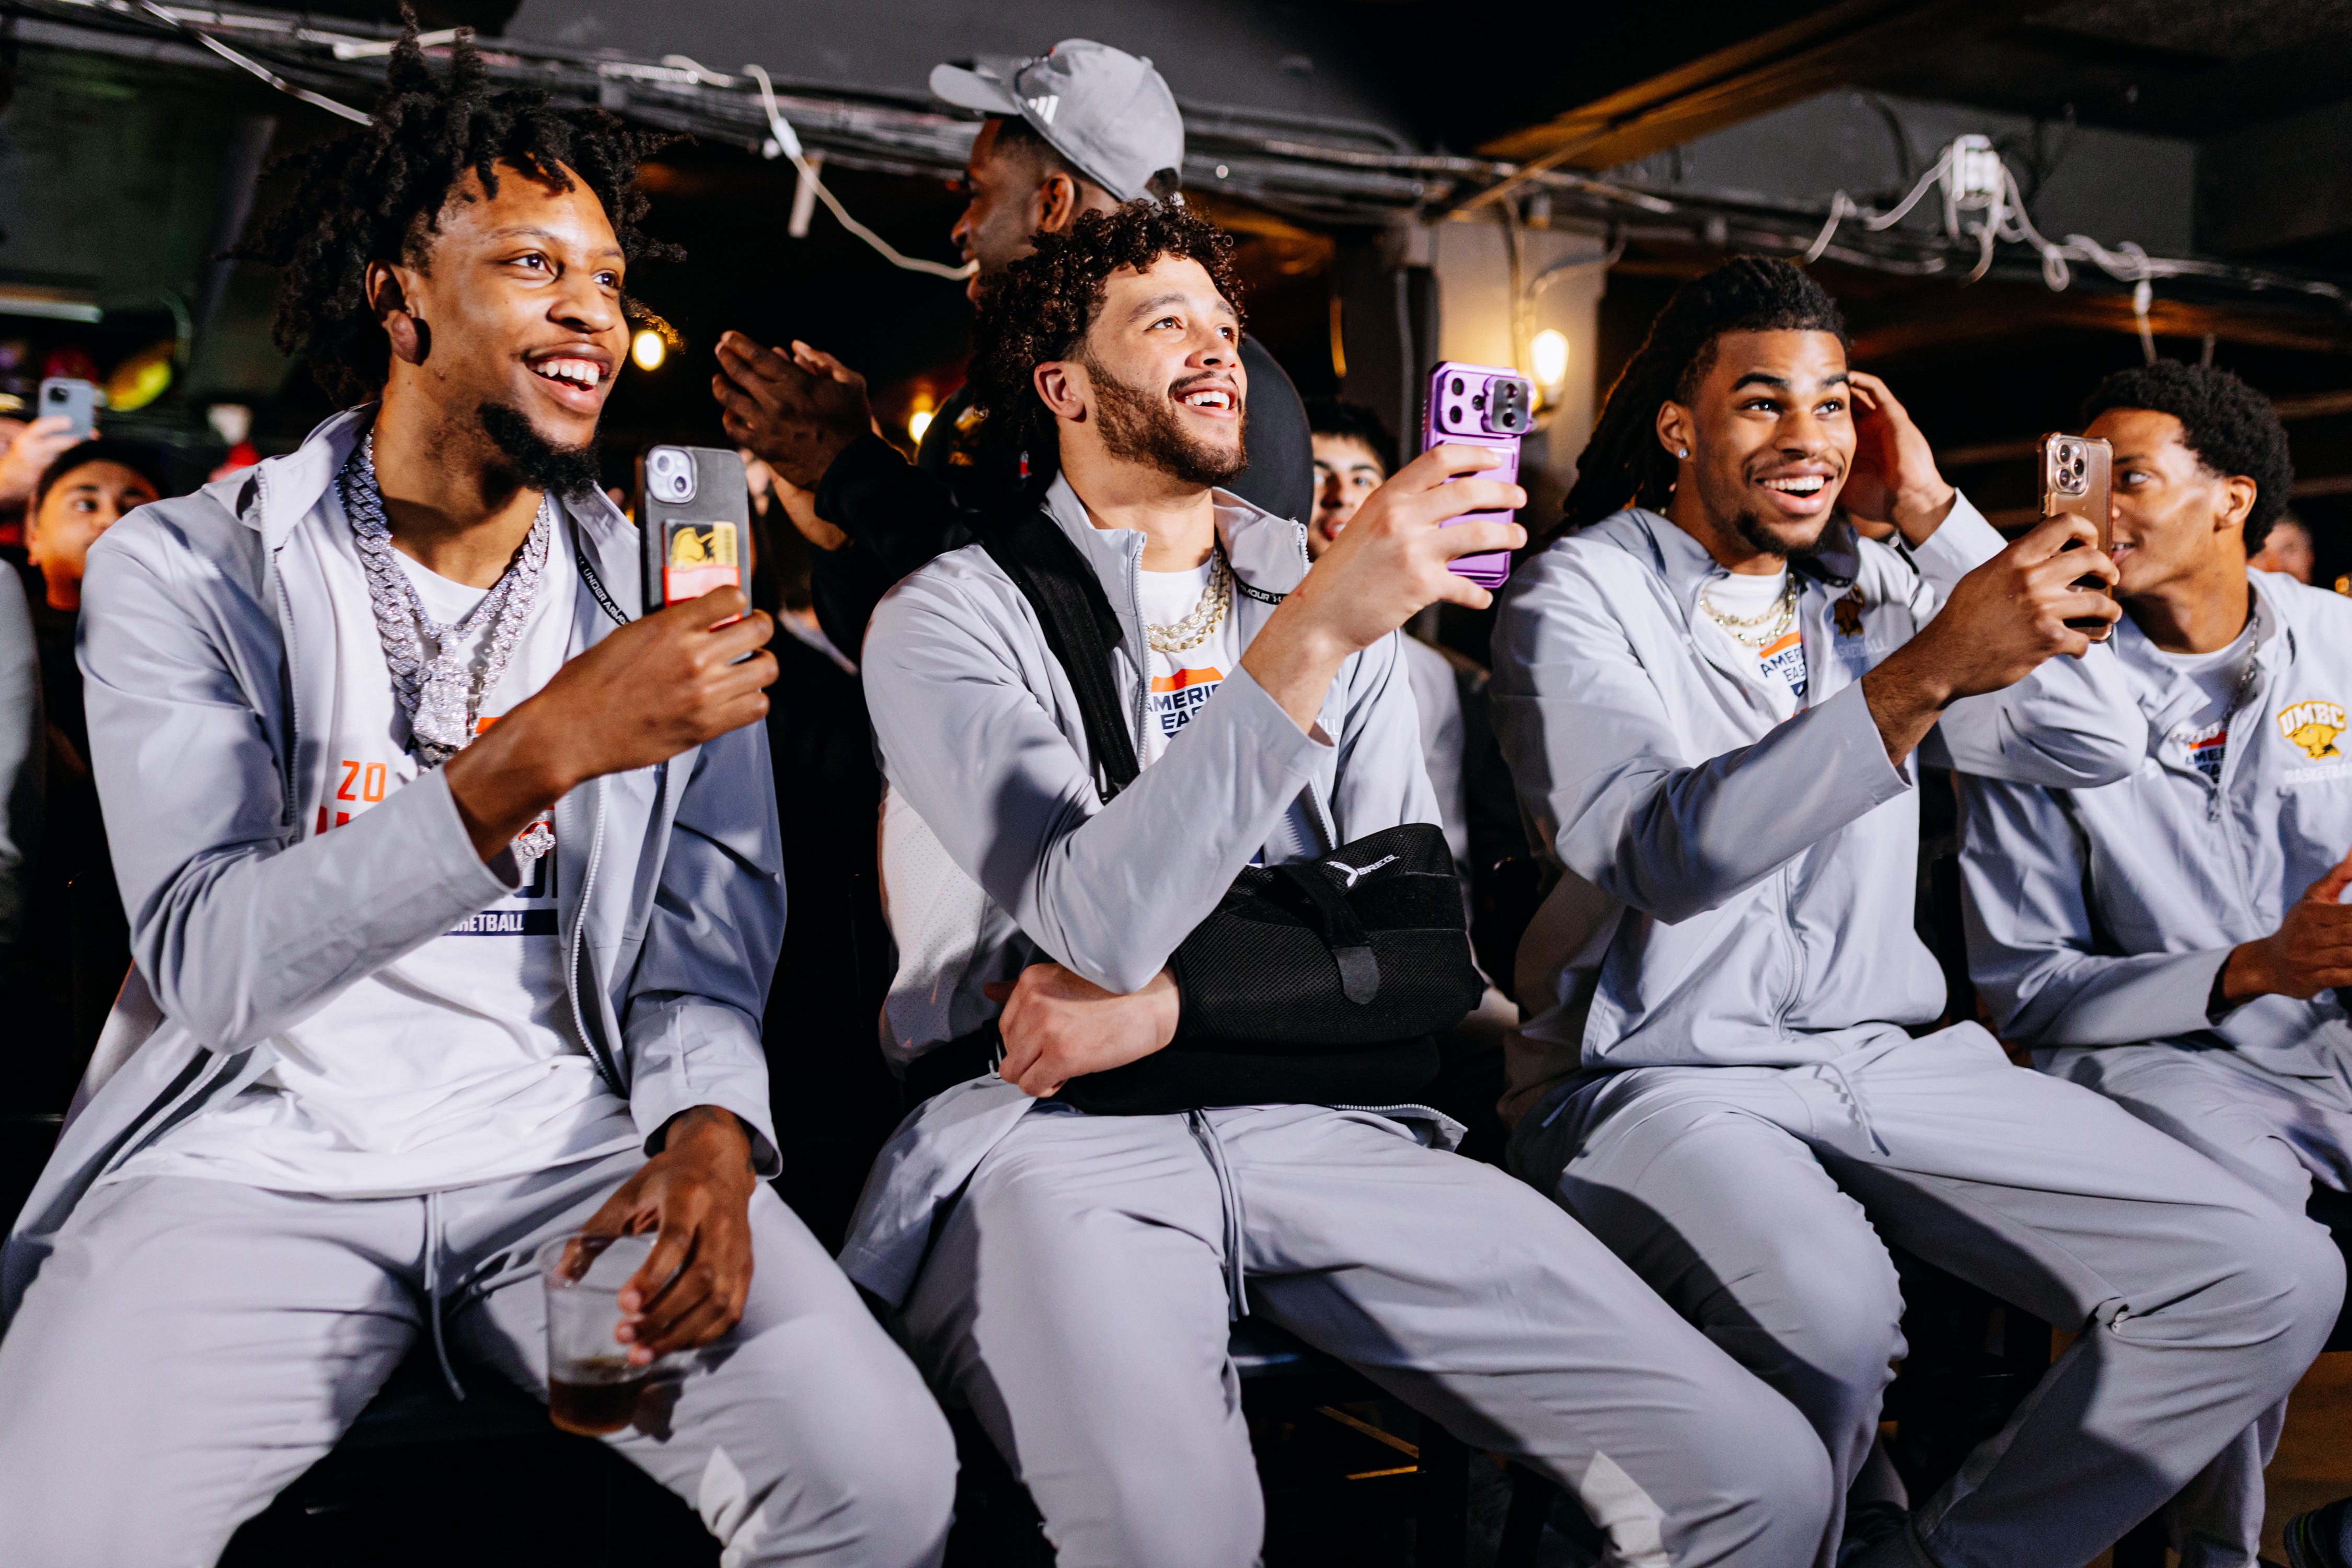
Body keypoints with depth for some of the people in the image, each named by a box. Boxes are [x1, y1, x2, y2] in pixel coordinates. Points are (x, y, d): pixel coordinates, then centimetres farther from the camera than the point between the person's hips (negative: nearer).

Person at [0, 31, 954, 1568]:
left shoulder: (663, 597, 9)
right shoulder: (180, 569, 1)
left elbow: (704, 937, 6)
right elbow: (209, 962, -13)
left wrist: (710, 1130, -17)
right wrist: (537, 758, -25)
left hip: (574, 1148, 2)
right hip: (257, 1156, -1)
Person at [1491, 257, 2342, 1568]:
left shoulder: (1871, 590, 15)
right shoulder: (1581, 597, -5)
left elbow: (2095, 747, 6)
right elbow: (1667, 856, -21)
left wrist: (1934, 518, 2)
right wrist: (1924, 675, -30)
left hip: (1886, 1064, 6)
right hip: (1652, 1080, -6)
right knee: (1828, 1310, -38)